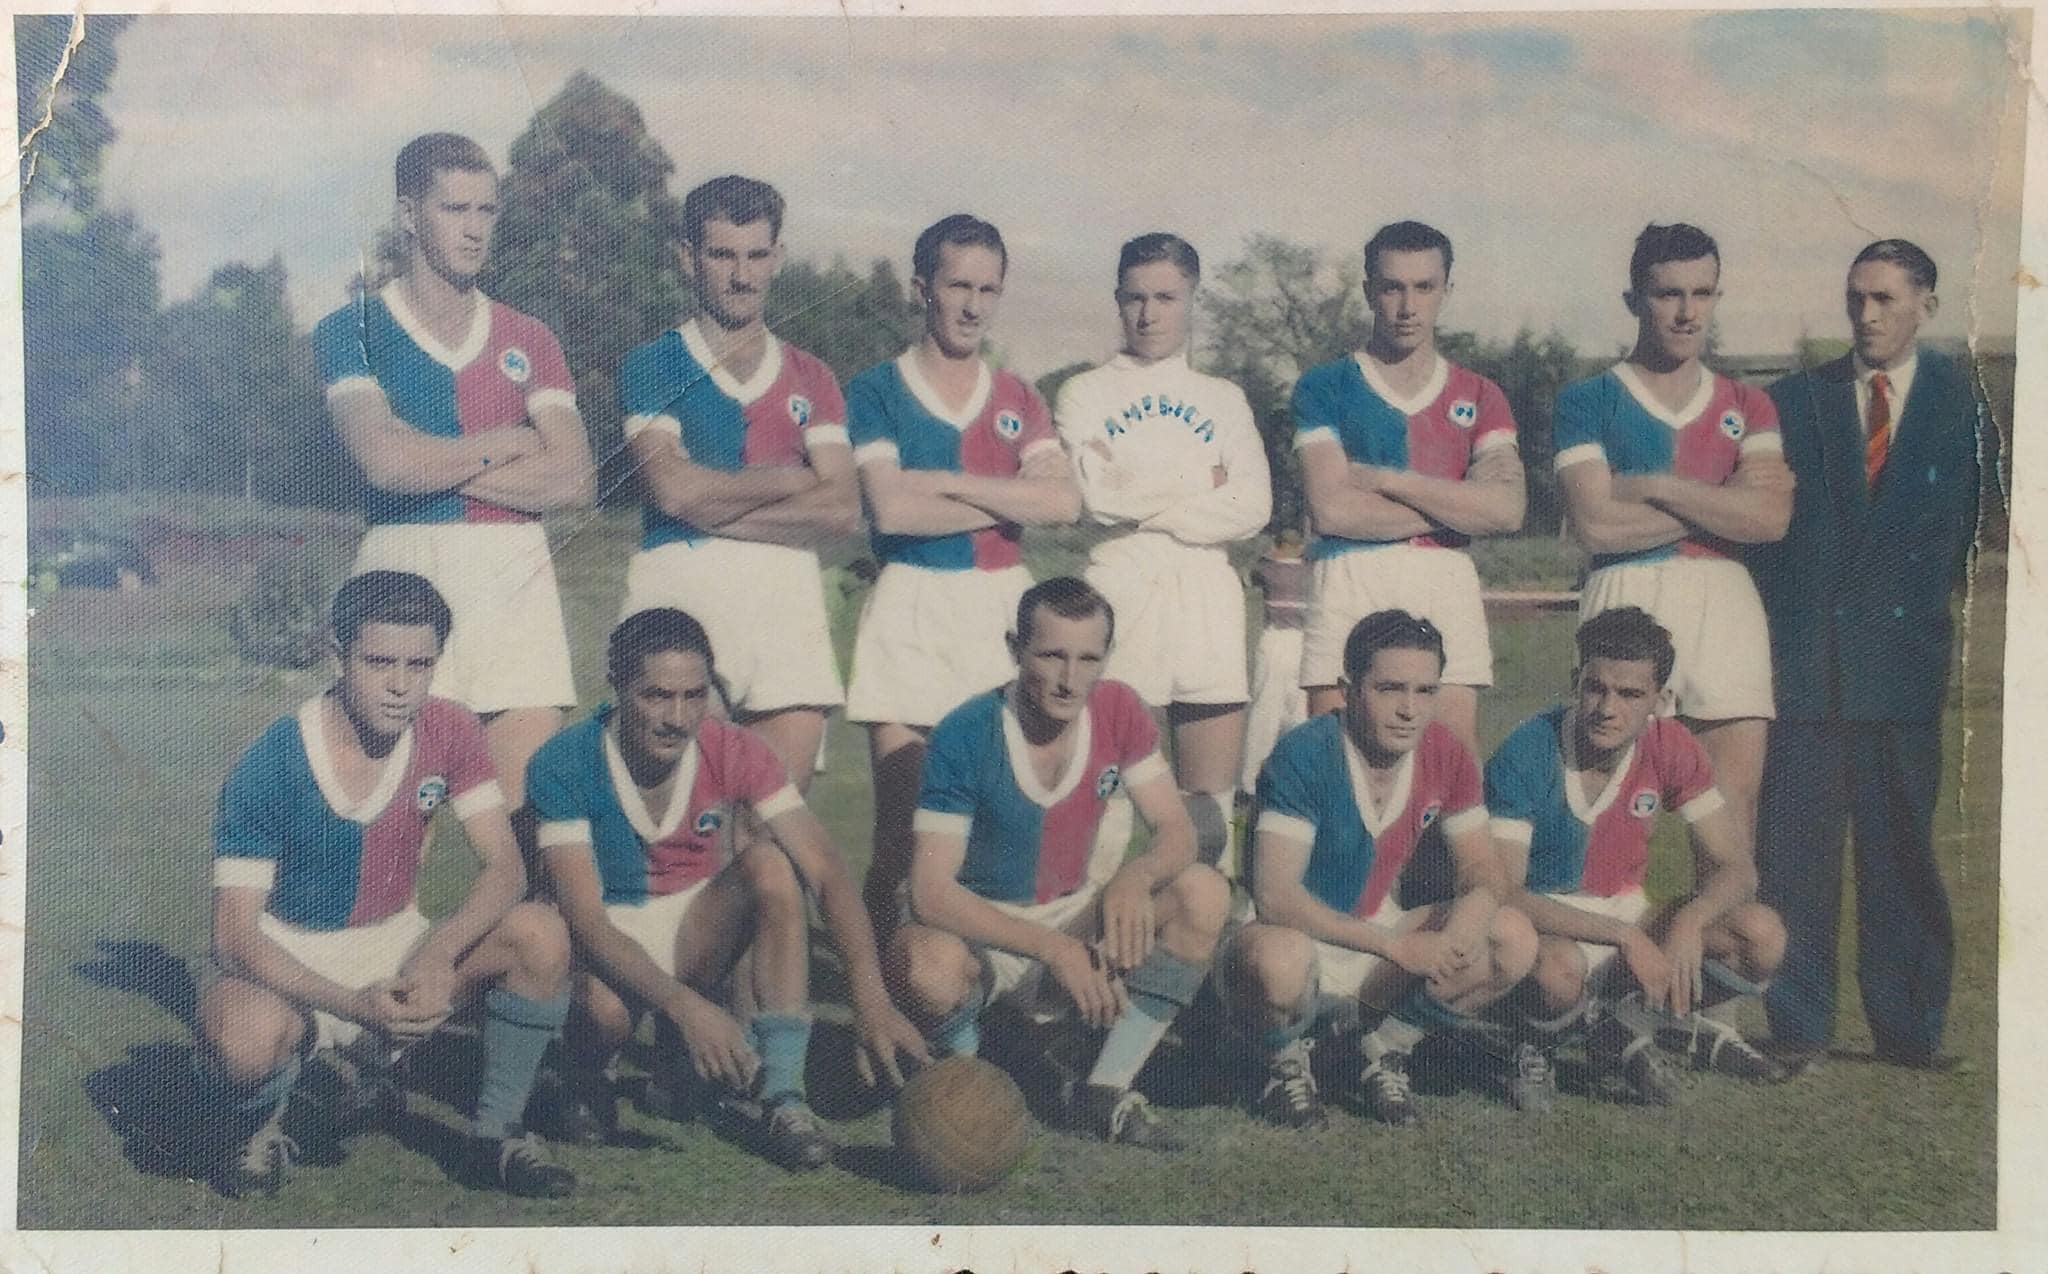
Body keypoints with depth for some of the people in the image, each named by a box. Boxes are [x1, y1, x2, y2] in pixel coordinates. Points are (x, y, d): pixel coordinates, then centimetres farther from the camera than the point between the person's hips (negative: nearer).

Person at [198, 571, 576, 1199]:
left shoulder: (450, 732, -10)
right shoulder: (271, 766, -22)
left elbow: (504, 866, -13)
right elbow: (235, 935, -23)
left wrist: (438, 953, -33)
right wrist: (352, 1004, -37)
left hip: (395, 942, 4)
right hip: (285, 956, -3)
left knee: (542, 935, -23)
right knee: (244, 1036, -39)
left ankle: (495, 1135, -2)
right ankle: (263, 1134, 0)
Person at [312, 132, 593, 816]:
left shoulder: (528, 341, 13)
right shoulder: (352, 330, 5)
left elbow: (573, 479, 0)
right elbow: (385, 461, -12)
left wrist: (433, 465, -5)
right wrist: (510, 442, -1)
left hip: (517, 578, 3)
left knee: (529, 807, -2)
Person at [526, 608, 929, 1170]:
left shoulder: (735, 753, -15)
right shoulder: (564, 766, -21)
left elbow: (826, 871, -23)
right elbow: (584, 916, -28)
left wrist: (871, 1001, -36)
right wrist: (686, 1006, -42)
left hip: (697, 925, 2)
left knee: (770, 865, -28)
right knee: (607, 1006, -38)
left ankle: (775, 1093, -26)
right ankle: (585, 1082, 1)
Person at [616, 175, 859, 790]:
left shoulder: (809, 378, 17)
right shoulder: (654, 365, 8)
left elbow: (842, 509, 3)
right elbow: (674, 488, -8)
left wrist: (714, 508, -5)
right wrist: (792, 479, 3)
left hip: (786, 594, 3)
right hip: (681, 582, -3)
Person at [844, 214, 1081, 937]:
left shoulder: (1018, 400, 14)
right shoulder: (877, 391, 3)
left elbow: (1064, 502, -3)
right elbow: (891, 507, -12)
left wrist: (949, 482, -9)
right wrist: (1010, 501, -5)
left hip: (1005, 605, 3)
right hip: (910, 611, -3)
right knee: (900, 823, -4)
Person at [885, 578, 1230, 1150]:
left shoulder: (1119, 711, -9)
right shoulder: (965, 737, -21)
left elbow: (1177, 830, -7)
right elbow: (931, 889, -25)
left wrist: (1135, 876, -32)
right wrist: (1052, 948, -35)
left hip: (1076, 920, 4)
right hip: (982, 932, -4)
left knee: (1204, 893, -20)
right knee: (928, 962, -39)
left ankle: (1105, 1092, -9)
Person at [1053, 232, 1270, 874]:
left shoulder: (1223, 399, 16)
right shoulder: (1085, 393, 9)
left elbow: (1254, 508, 1)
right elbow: (1098, 499, -7)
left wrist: (1145, 500, -5)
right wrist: (1203, 483, 0)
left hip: (1208, 592, 2)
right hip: (1120, 587, -2)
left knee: (1209, 810, 1)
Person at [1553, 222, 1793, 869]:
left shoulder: (1748, 407, 16)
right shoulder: (1587, 401, 7)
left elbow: (1769, 519, -2)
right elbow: (1597, 524, -8)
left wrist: (1652, 486, -6)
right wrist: (1722, 501, -4)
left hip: (1726, 605, 3)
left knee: (1734, 816, 0)